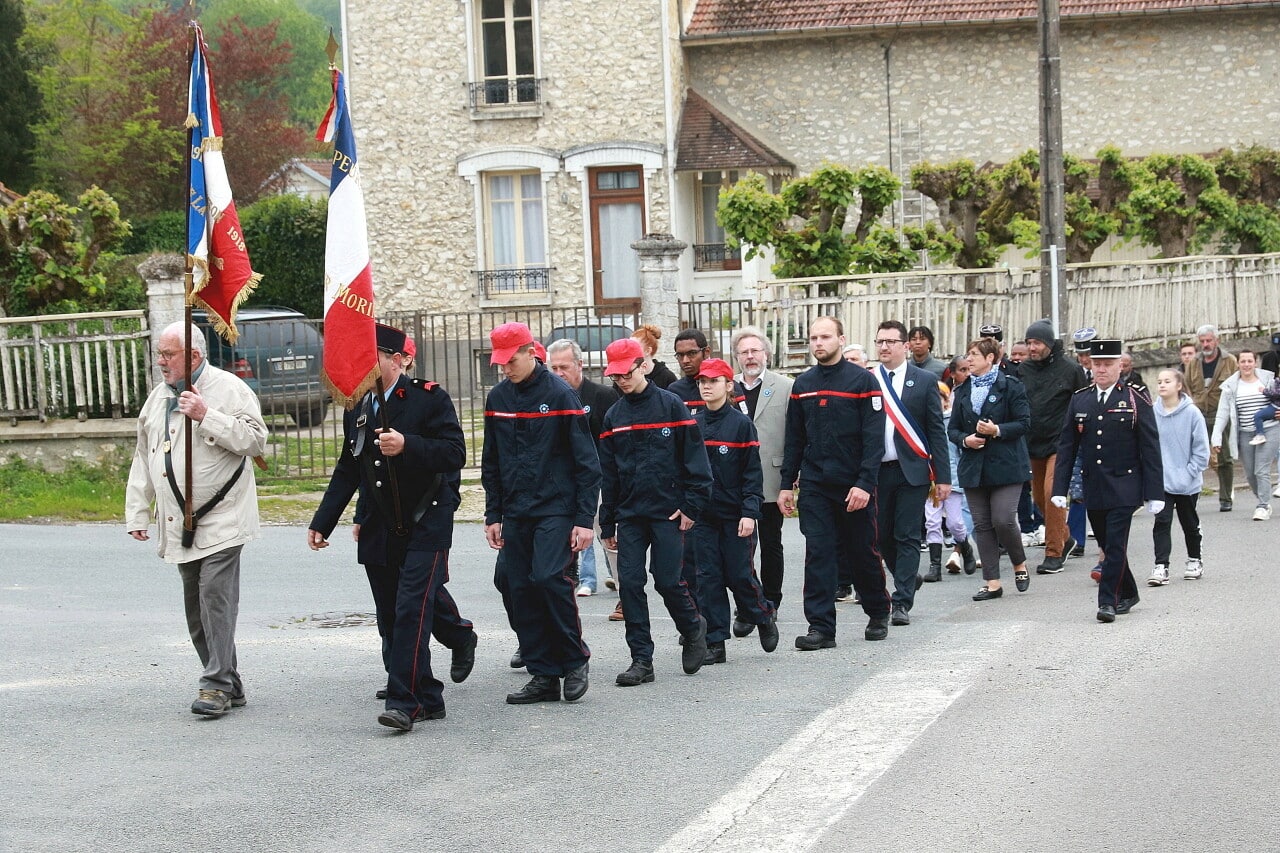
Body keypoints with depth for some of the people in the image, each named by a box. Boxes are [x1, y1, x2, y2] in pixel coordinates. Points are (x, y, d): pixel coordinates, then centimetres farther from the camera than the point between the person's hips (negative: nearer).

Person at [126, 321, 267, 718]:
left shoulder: (228, 389, -7)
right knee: (196, 610, 9)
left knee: (216, 599, -14)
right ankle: (229, 684, 17)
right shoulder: (159, 397, 15)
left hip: (221, 520, -7)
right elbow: (143, 458, 20)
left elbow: (256, 440, -16)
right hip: (179, 525, 7)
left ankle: (218, 685, -9)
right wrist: (137, 513, 18)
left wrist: (207, 416, -21)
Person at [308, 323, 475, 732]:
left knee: (412, 609, -15)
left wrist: (408, 445, -29)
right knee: (391, 619, 10)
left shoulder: (428, 398, -7)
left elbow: (455, 452, -15)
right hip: (380, 530, 7)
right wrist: (322, 523, 13)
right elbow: (347, 471, 18)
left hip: (425, 524, -6)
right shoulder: (356, 407, 11)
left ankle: (405, 702, -15)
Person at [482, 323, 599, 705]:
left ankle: (575, 658, 1)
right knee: (521, 589, 2)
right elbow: (491, 464, 16)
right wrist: (493, 515, 11)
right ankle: (543, 676, 10)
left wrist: (585, 519, -11)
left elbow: (586, 462, -7)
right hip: (515, 513, 6)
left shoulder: (560, 394, -7)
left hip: (556, 508, -5)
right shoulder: (497, 398, 9)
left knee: (548, 577, -19)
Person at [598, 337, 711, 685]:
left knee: (668, 581, -7)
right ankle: (641, 660, 3)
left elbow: (694, 458, -4)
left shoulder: (671, 405, -3)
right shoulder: (613, 417, 11)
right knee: (630, 583, -2)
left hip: (668, 512, -4)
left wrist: (692, 505, -11)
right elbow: (608, 473, 14)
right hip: (630, 514, 4)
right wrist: (607, 524, 12)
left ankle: (693, 628, 23)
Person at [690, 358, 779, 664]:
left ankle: (764, 617, 26)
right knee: (708, 578, 1)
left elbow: (752, 472, -5)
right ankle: (715, 643, 5)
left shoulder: (741, 423, -3)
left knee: (739, 575, -1)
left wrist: (749, 512, -13)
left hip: (735, 514, -3)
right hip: (702, 514, 3)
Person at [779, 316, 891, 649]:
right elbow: (794, 439, 12)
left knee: (863, 553, 8)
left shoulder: (862, 380, -5)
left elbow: (874, 438, -10)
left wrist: (865, 483, -18)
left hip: (854, 486, -3)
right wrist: (787, 484, 6)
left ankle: (878, 613, 29)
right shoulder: (802, 384, 8)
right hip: (814, 485, 3)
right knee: (818, 555, -3)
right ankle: (821, 627, -1)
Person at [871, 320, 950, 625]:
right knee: (882, 534, 8)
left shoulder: (925, 381, 2)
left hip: (912, 471, -2)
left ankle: (902, 603, 2)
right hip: (877, 470, 2)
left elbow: (936, 431, 1)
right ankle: (909, 578, 33)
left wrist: (943, 476, -4)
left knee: (907, 537, -2)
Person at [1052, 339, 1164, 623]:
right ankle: (1127, 593, 29)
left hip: (1124, 488, -4)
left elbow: (1151, 450, -3)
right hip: (1092, 489, 4)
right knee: (1107, 546, 12)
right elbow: (1066, 448, 8)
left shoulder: (1136, 401, -2)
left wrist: (1155, 493, -8)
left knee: (1116, 545, -10)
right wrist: (1060, 488, 2)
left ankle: (1108, 601, -6)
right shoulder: (1079, 401, 7)